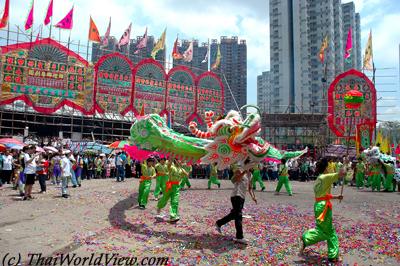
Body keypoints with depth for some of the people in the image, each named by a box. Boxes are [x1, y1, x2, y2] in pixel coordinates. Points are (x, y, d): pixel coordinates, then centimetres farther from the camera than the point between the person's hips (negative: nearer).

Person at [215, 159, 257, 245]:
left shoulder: (250, 174, 18)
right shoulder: (239, 171, -7)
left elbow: (249, 187, 23)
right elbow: (234, 180, -26)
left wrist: (253, 196, 7)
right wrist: (244, 171, -32)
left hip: (242, 197, 9)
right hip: (236, 196, -9)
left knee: (234, 214, 15)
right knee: (238, 216, -11)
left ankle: (219, 223, 32)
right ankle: (239, 237, -9)